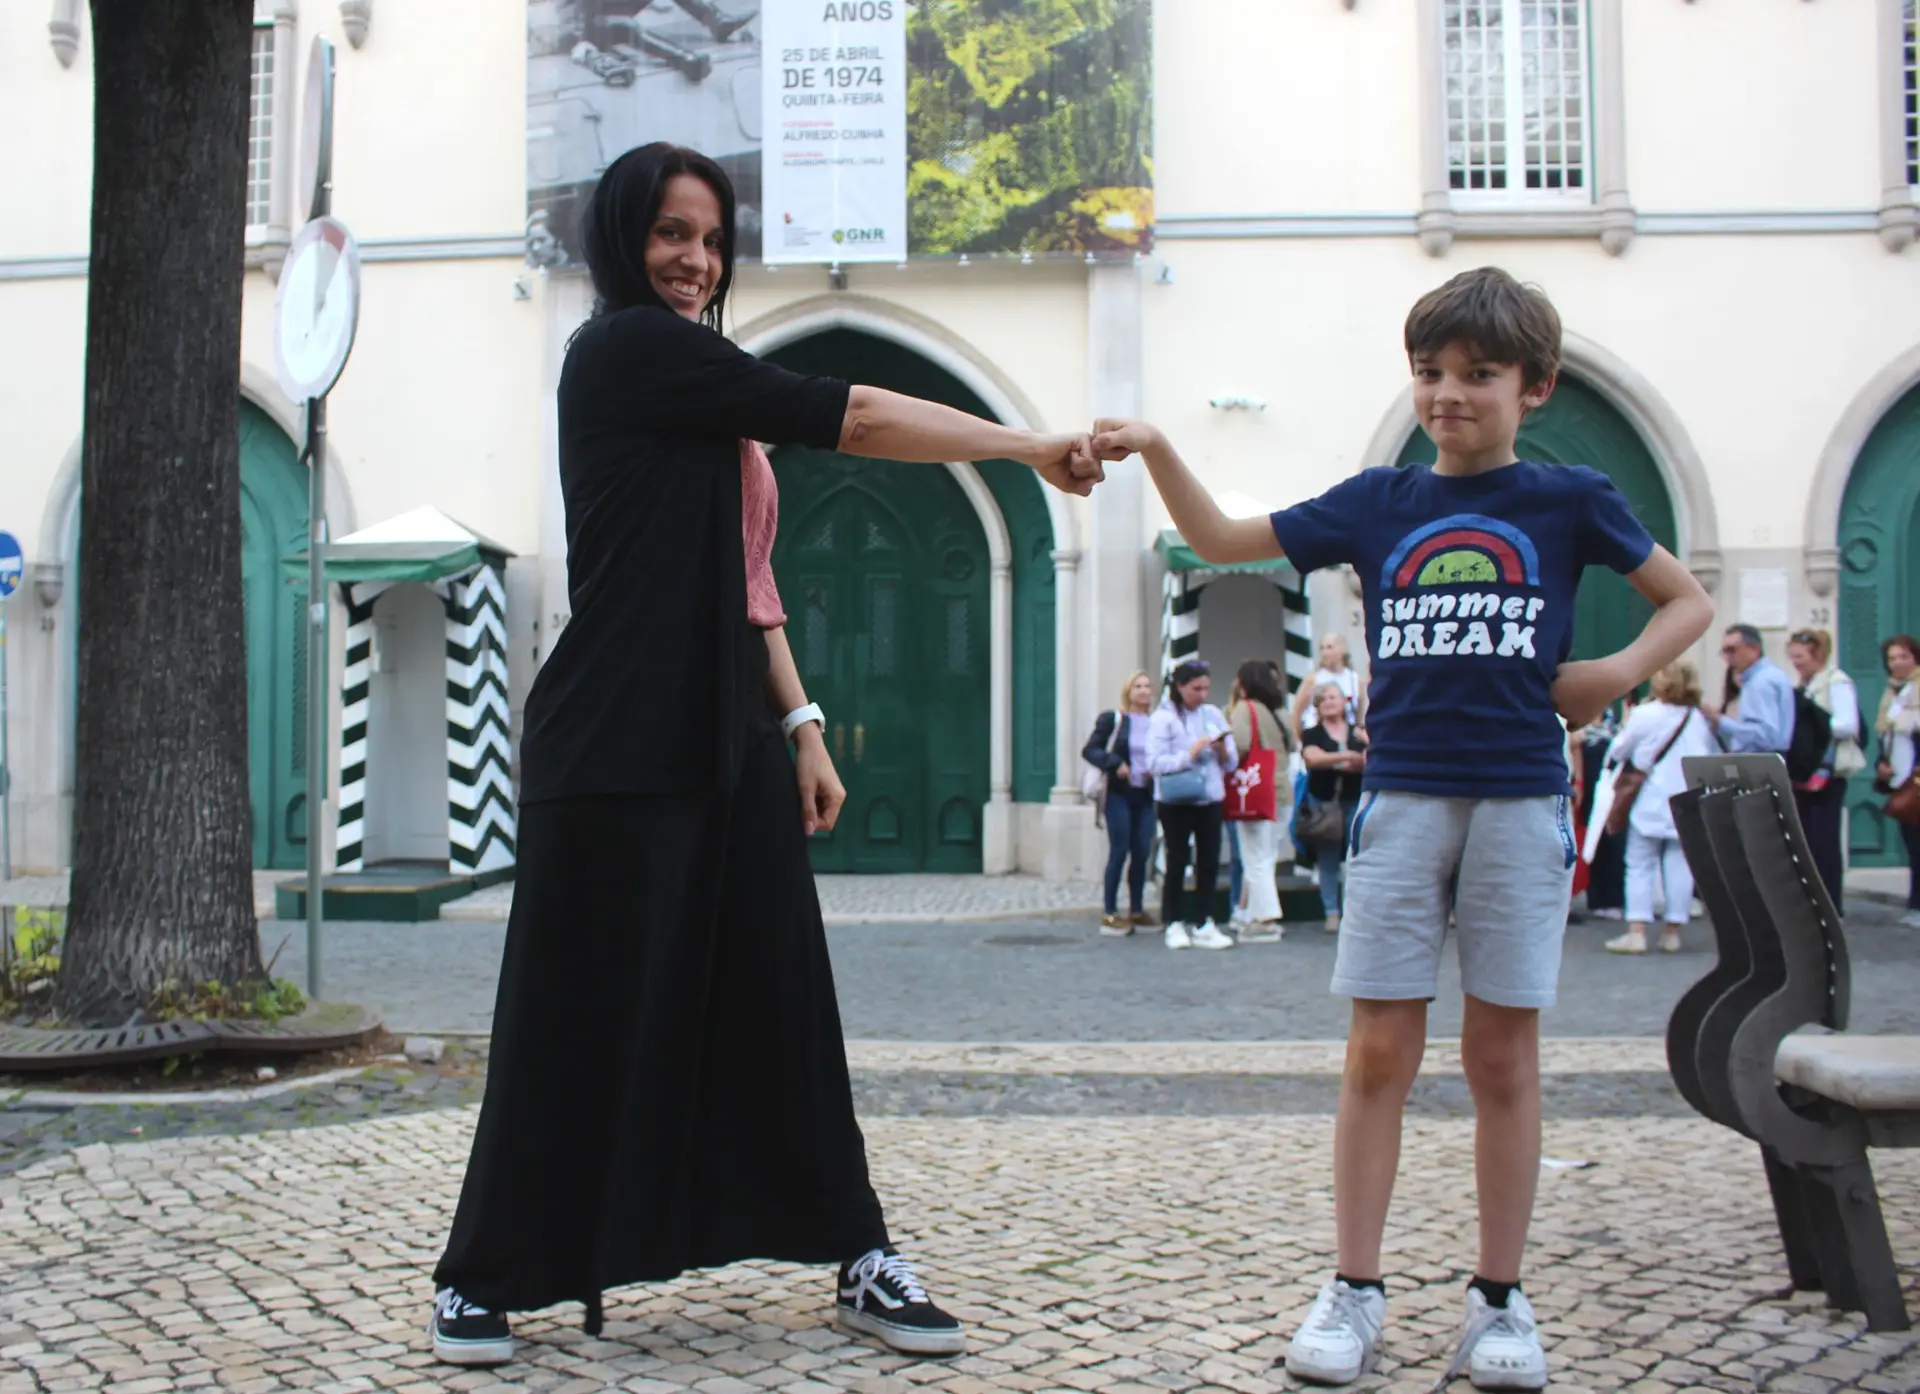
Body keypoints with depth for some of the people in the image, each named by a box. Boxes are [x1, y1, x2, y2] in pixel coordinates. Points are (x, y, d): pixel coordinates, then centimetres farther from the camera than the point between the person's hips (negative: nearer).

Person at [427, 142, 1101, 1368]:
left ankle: (859, 1258, 14)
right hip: (618, 750, -8)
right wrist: (1033, 448, -5)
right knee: (584, 1015, -1)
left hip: (727, 744, 8)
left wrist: (801, 725, 12)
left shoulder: (704, 386, 21)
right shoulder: (628, 348, -7)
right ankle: (484, 1277, 15)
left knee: (782, 1003, 7)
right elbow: (853, 418, -10)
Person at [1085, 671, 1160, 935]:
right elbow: (1089, 750, -5)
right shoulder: (1112, 719, -3)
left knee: (1142, 853, 6)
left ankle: (1137, 910, 18)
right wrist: (1115, 764, -18)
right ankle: (1110, 914, 1)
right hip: (1119, 795, -4)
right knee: (1119, 852, -5)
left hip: (1145, 796, 4)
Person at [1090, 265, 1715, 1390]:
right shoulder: (1380, 503, 9)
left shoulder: (1569, 501, 5)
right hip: (1402, 797, 2)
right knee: (1380, 1051, 1)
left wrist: (1619, 674, -4)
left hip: (1520, 800, -1)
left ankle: (1501, 1300, 15)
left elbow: (1691, 602, 14)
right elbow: (1223, 540, 10)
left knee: (1503, 1052, 4)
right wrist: (1157, 450, -4)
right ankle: (1356, 1294, 9)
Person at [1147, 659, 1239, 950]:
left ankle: (1202, 925, 12)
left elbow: (1231, 764, 10)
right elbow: (1155, 762, -15)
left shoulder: (1213, 715, 9)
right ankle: (1174, 924, 13)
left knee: (1209, 863, 4)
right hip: (1176, 802, -4)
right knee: (1177, 863, 3)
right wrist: (1190, 754, -20)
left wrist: (1223, 752, -11)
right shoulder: (1164, 718, -5)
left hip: (1210, 799, 4)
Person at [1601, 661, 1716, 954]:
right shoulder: (1701, 720, 3)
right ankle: (1673, 932, 9)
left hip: (1651, 804, -3)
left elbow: (1618, 753, -1)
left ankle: (1636, 931, -5)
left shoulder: (1643, 715, -10)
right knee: (1680, 867, 7)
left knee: (1640, 867, 1)